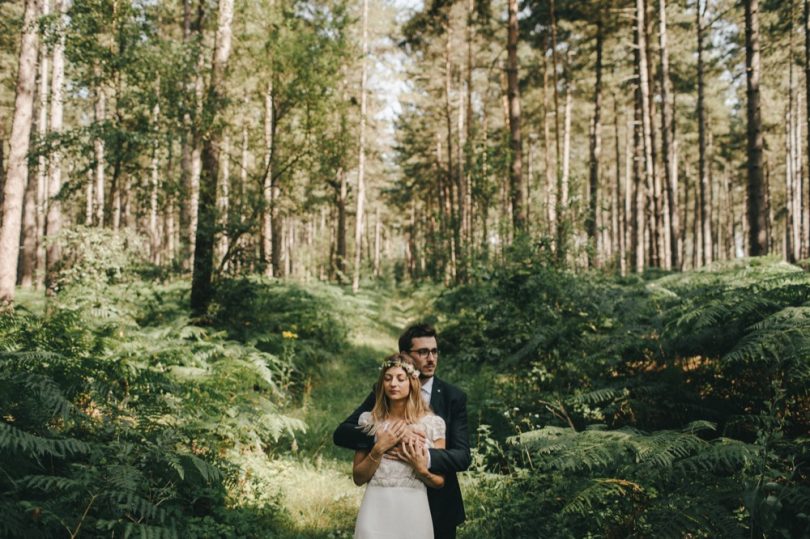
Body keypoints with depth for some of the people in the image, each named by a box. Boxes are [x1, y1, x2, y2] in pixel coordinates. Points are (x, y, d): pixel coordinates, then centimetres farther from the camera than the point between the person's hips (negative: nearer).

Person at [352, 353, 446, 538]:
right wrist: (379, 449, -12)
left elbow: (440, 481, 4)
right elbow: (358, 478, 1)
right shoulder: (369, 420, 1)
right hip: (376, 512, 0)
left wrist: (422, 471, -15)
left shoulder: (432, 423, -1)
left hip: (413, 512, 0)